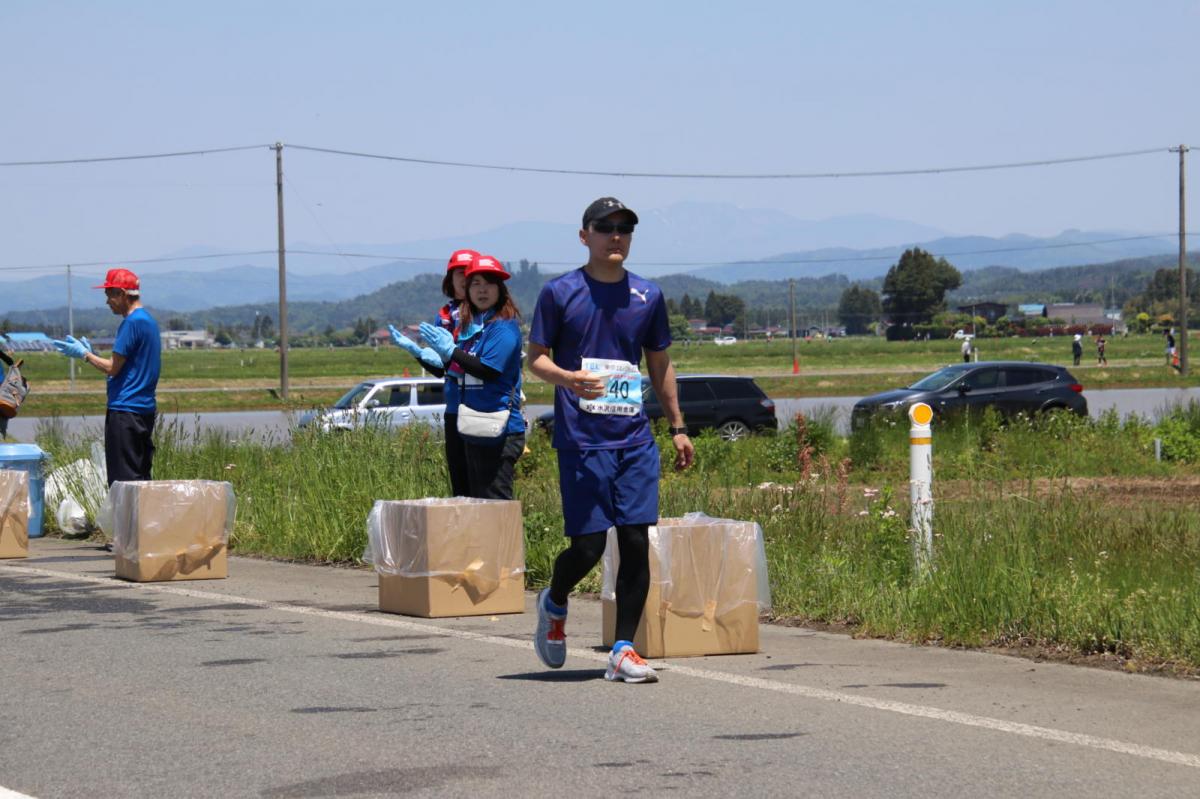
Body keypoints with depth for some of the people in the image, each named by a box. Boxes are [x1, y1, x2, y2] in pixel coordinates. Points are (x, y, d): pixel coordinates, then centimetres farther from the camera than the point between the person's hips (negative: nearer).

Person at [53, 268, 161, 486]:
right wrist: (89, 353, 16)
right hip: (145, 408, 10)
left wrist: (84, 354, -1)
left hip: (125, 410, -10)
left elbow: (113, 368, -15)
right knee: (141, 476, 11)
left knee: (123, 479, -7)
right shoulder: (148, 320, 15)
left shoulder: (132, 323, -15)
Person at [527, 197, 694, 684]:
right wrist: (568, 378, -19)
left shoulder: (648, 296, 11)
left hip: (636, 440, 4)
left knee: (637, 543, -3)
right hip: (581, 439, -4)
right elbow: (536, 357, 2)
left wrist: (677, 428, 17)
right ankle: (554, 605, 27)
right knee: (588, 545, -5)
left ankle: (623, 650, 3)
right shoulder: (559, 293, 0)